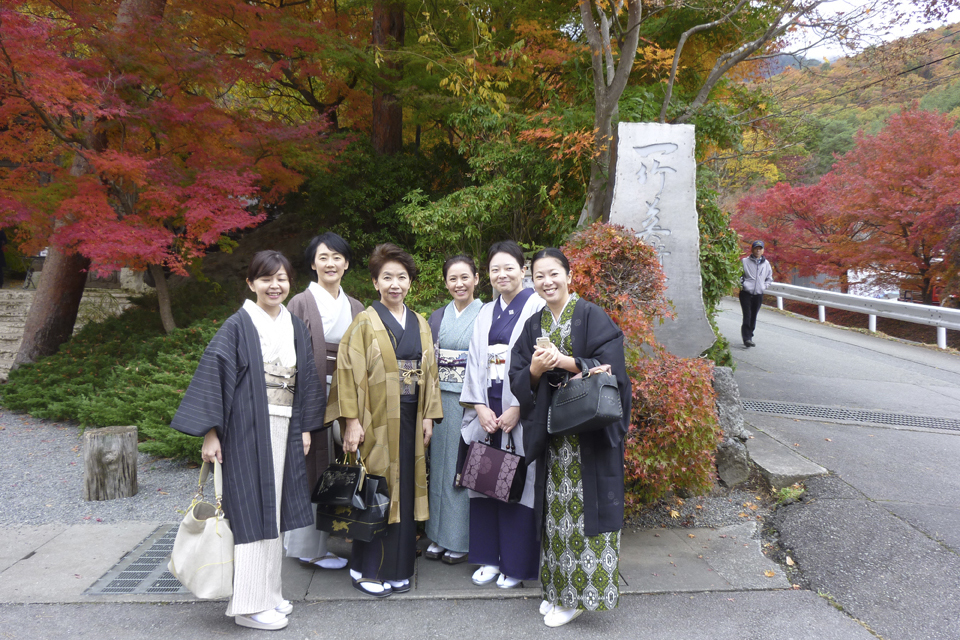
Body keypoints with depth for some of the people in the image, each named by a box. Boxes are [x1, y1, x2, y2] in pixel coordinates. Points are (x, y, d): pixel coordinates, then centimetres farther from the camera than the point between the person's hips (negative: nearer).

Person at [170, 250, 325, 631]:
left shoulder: (296, 327, 10)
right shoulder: (238, 326, -7)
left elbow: (307, 379, 14)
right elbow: (212, 374, -11)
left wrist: (306, 428, 11)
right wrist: (210, 433, -15)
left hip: (284, 428, 6)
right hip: (247, 428, -6)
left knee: (274, 508, 12)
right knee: (251, 509, -2)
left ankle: (269, 592, 25)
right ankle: (248, 604, 8)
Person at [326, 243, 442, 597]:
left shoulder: (420, 324, 12)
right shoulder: (365, 322, -4)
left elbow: (429, 371, 14)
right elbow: (350, 372, -8)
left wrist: (429, 415, 7)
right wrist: (352, 420, -14)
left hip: (409, 419, 5)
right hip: (376, 418, -5)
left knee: (405, 487, 9)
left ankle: (397, 567, 21)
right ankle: (367, 570, 13)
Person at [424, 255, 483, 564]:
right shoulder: (437, 317, 12)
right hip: (441, 399, 5)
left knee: (464, 466, 1)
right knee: (440, 464, 9)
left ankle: (461, 541, 14)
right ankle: (439, 536, 21)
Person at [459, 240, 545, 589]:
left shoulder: (537, 307, -4)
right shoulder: (486, 313, 14)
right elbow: (475, 362, 10)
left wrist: (517, 408, -15)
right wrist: (479, 406, -2)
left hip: (522, 412, -5)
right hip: (487, 411, 5)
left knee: (519, 483, 1)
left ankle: (517, 564, 15)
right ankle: (490, 558, 23)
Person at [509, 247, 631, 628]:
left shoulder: (592, 317, -5)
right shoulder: (534, 325, 11)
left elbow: (609, 368, -13)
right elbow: (518, 378, 6)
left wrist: (562, 361, -22)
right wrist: (536, 369, -15)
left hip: (588, 432, -5)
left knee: (582, 507, -2)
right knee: (557, 507, 10)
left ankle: (578, 595, 11)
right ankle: (558, 587, 23)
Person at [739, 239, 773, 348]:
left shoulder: (766, 264, 10)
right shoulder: (745, 261, -2)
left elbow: (769, 278, 22)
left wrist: (764, 286, 8)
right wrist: (741, 284, -8)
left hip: (759, 294, 4)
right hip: (746, 293, -4)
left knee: (753, 317, 8)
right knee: (747, 316, -12)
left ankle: (749, 336, 18)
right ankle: (746, 338, -14)